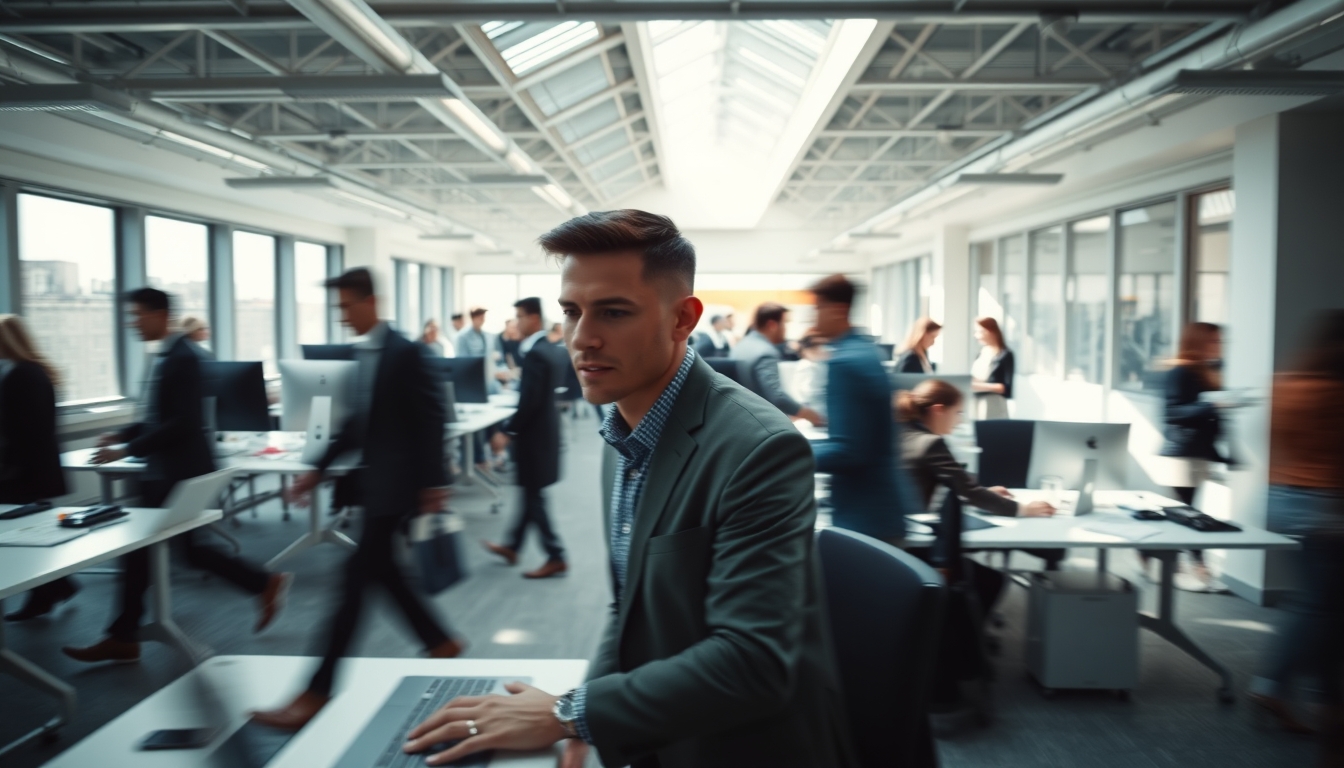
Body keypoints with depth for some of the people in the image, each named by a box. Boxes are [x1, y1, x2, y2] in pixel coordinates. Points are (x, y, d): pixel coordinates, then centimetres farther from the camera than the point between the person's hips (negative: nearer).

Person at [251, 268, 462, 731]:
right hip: (374, 480, 9)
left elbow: (431, 419, -15)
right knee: (383, 570, 16)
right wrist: (319, 469, 15)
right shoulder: (362, 353, 10)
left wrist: (433, 483, -16)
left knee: (355, 579, -6)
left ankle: (318, 692, 0)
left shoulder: (404, 352, -15)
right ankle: (441, 643, 32)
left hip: (396, 484, -9)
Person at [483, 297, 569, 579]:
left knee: (534, 497, 1)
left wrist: (507, 431, -14)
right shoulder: (555, 351, 8)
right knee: (531, 494, 18)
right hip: (547, 429, 9)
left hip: (534, 433, -9)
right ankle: (512, 545, 32)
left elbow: (528, 402, -24)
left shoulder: (535, 354, -21)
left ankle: (556, 557, 7)